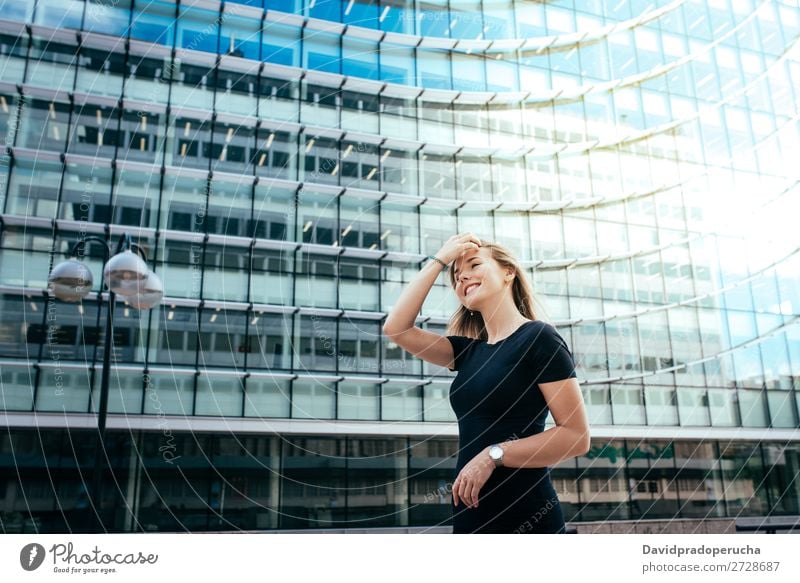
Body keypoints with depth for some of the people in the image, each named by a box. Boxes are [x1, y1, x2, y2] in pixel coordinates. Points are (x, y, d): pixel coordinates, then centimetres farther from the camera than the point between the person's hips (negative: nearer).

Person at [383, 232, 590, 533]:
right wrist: (438, 260, 8)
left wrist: (493, 455, -19)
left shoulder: (538, 337, -7)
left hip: (524, 517, -7)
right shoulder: (470, 351, 12)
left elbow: (576, 436, -13)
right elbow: (396, 327, 4)